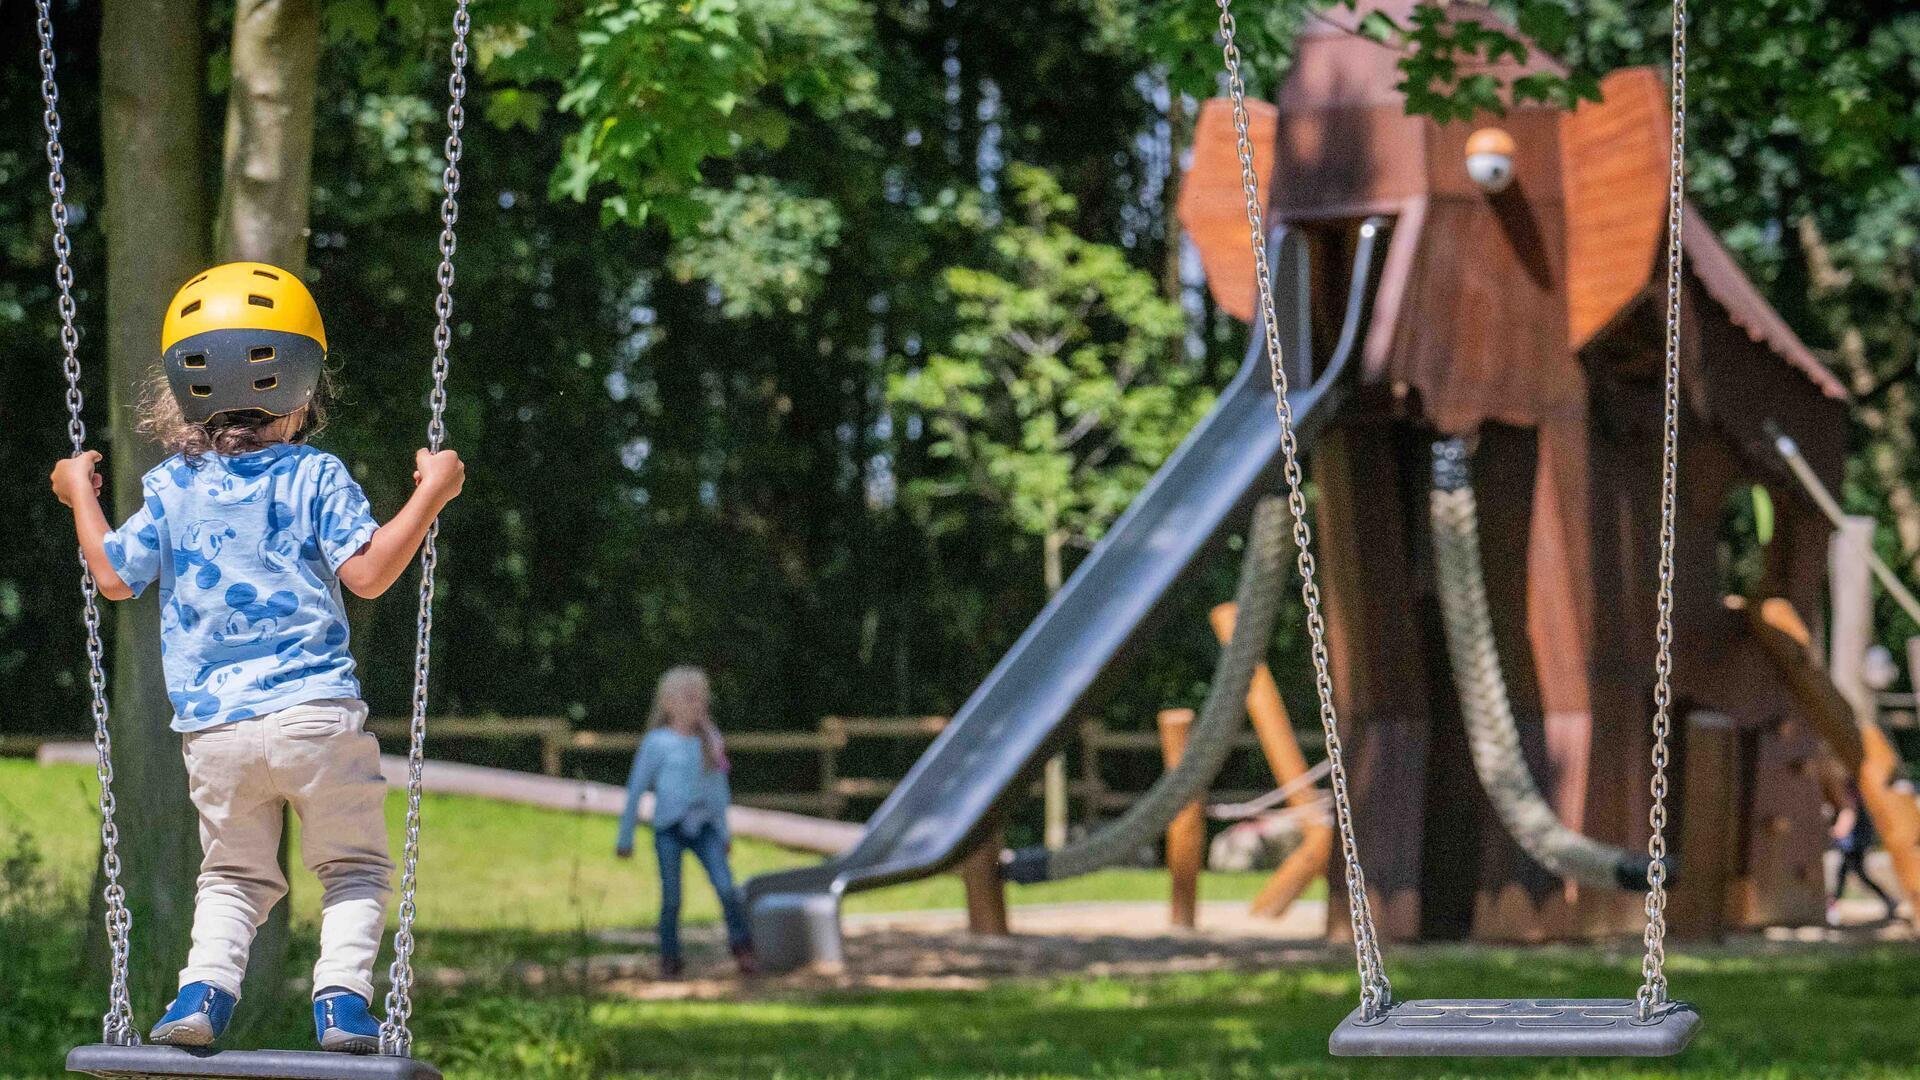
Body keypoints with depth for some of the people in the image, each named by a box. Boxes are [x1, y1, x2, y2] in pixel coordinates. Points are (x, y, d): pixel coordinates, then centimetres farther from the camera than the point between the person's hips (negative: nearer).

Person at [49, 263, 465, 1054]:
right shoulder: (315, 477, -1)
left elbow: (115, 576, 11)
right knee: (354, 866, 10)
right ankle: (342, 992, -9)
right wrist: (431, 494, 0)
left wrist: (80, 496, 25)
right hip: (316, 713, -3)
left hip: (214, 730, 3)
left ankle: (207, 982, -8)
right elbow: (368, 573, -8)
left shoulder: (168, 488, 6)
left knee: (233, 873, 15)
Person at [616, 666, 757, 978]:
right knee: (672, 898, 0)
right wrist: (625, 837, 3)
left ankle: (742, 949, -1)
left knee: (727, 889, -12)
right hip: (669, 830, -2)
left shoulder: (711, 741, 6)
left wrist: (724, 831, 21)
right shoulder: (656, 743, -5)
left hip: (704, 828, 2)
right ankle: (670, 960, 15)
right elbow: (636, 790, 1)